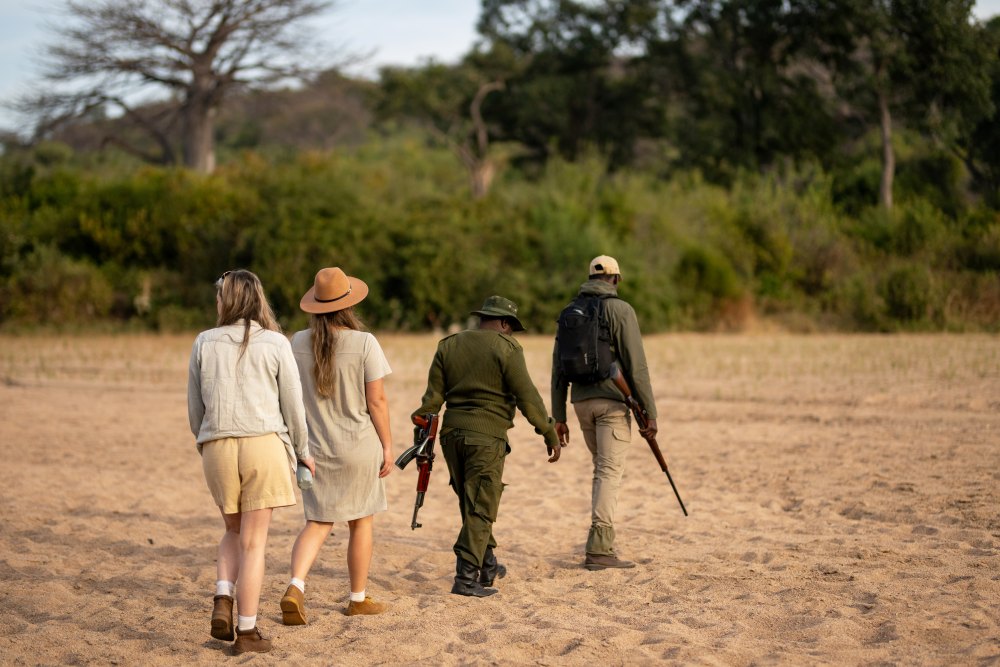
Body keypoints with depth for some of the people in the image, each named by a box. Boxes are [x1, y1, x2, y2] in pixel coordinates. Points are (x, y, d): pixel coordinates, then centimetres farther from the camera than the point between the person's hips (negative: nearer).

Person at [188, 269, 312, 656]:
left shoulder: (204, 343, 5)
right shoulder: (275, 344, 0)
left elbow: (194, 407, 10)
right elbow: (292, 405, 3)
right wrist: (302, 450, 17)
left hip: (217, 447, 2)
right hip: (264, 444, -2)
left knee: (233, 531, 23)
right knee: (253, 541, 4)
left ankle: (223, 601, 2)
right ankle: (247, 632, 6)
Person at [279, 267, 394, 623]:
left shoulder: (298, 343, -2)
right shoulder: (363, 343, -13)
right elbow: (377, 400, -11)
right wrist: (388, 446, -2)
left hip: (314, 447, 3)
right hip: (359, 446, -3)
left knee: (317, 523, 10)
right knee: (361, 522, 13)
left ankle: (295, 587, -12)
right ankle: (358, 599, 23)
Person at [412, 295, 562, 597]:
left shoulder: (448, 346, 11)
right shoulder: (506, 348, -5)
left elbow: (432, 397, 7)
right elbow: (527, 396, -9)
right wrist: (550, 434, -3)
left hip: (452, 433, 6)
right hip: (486, 436, -6)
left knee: (470, 503, 18)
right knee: (480, 508, -2)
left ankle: (487, 565, 30)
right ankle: (466, 578, -7)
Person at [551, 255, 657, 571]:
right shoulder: (620, 310, -6)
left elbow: (558, 367, 11)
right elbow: (636, 365, -11)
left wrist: (558, 416, 15)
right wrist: (649, 412, -8)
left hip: (582, 401, 6)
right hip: (612, 401, -6)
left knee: (601, 468, 19)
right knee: (610, 472, -6)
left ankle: (602, 542, 20)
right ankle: (599, 547, -12)